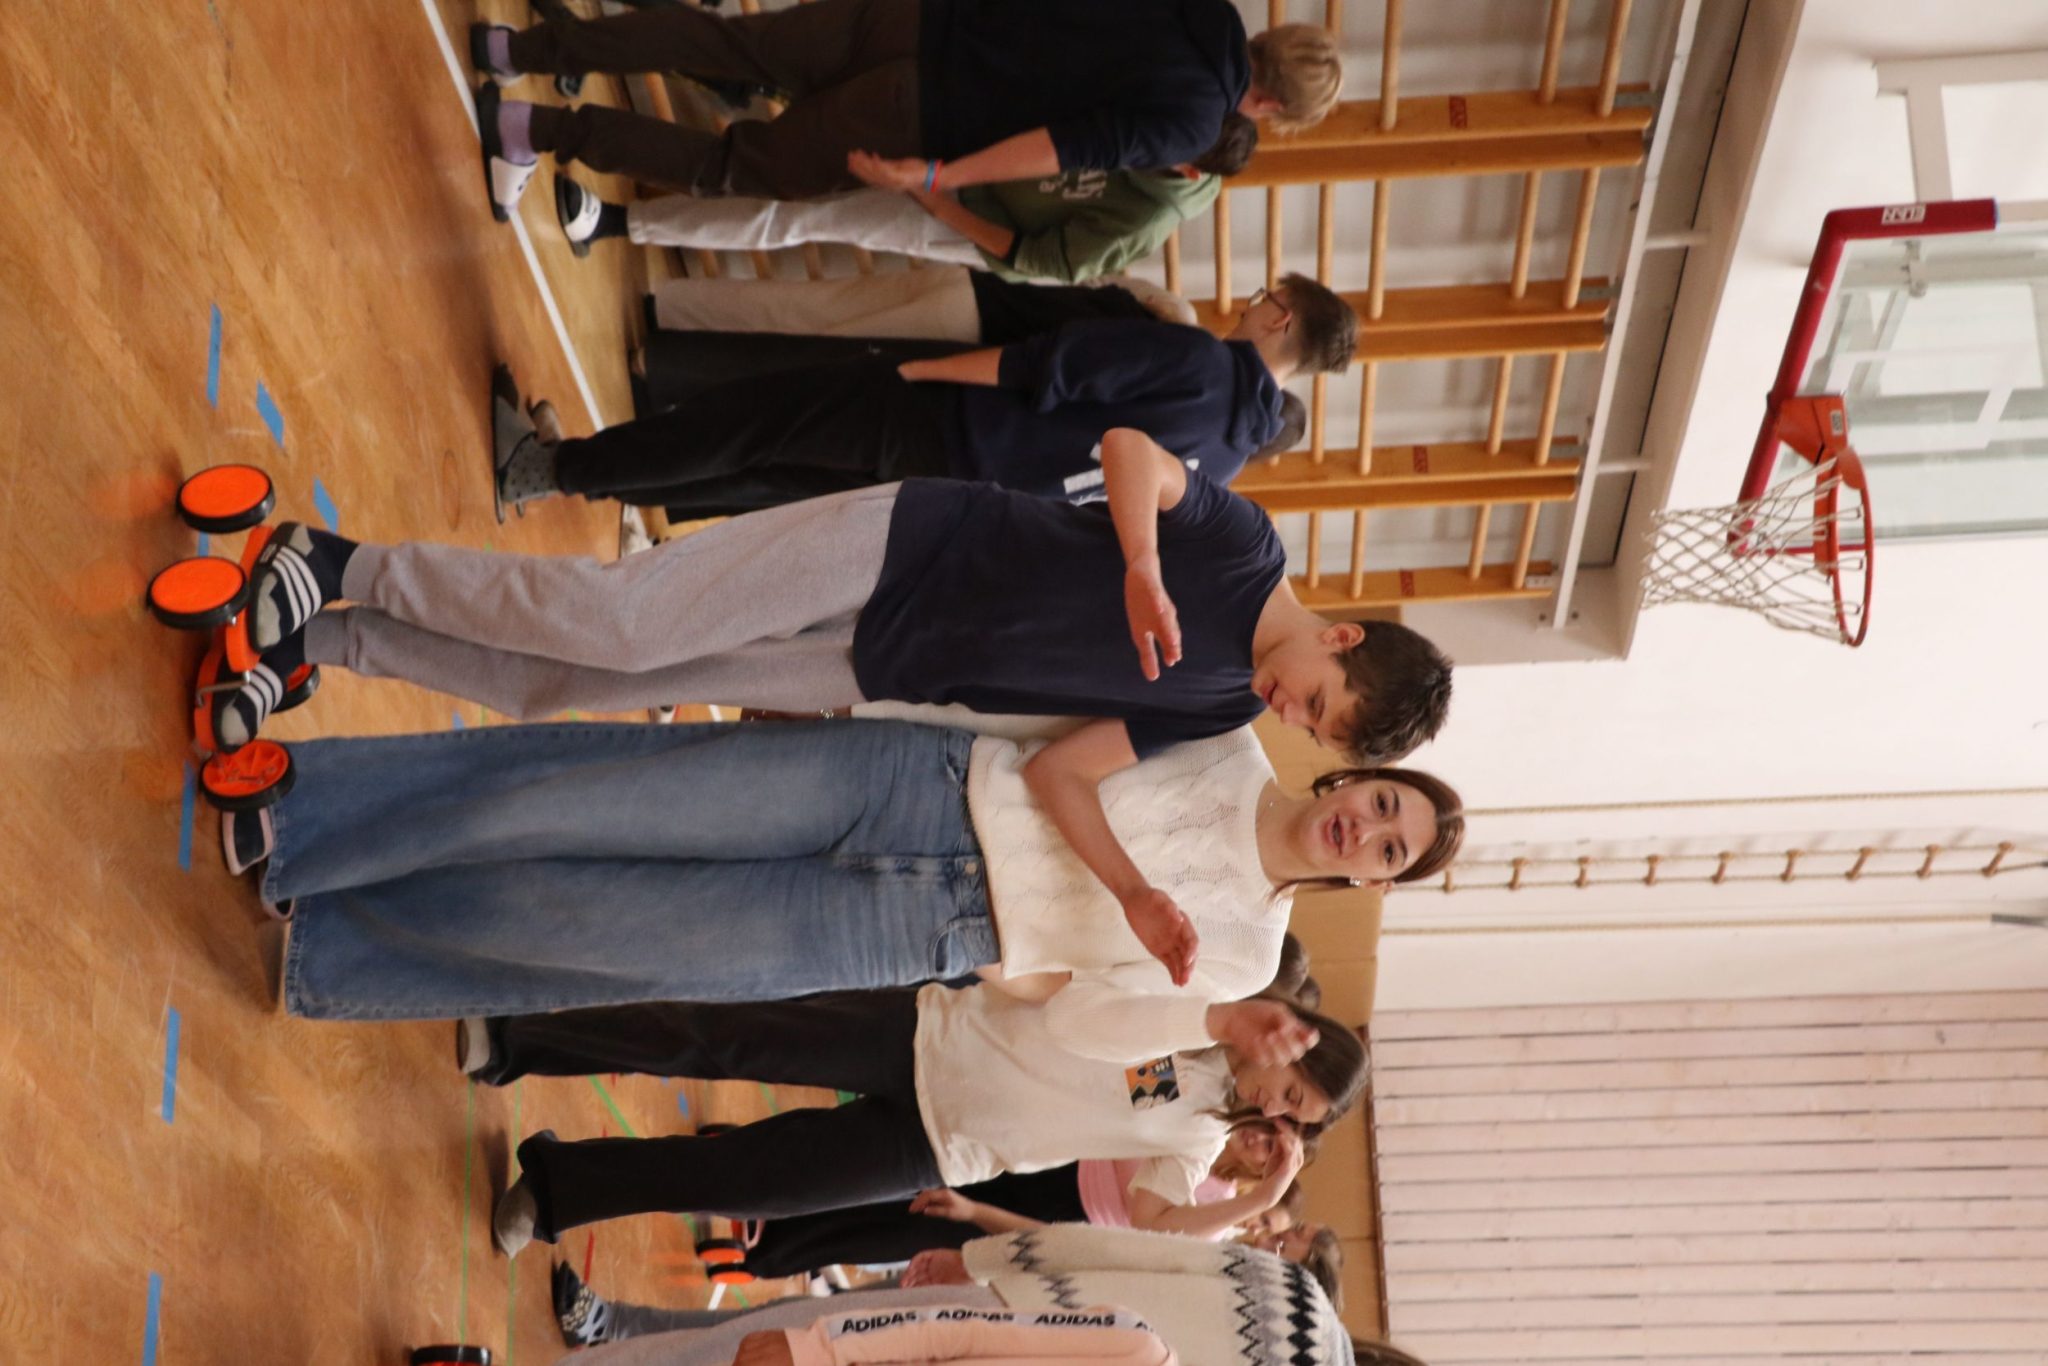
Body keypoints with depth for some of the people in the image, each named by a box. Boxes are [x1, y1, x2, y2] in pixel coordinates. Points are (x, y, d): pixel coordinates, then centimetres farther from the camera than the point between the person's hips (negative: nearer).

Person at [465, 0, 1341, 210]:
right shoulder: (1191, 120, -11)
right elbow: (1057, 144, -18)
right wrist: (932, 178, -17)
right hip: (917, 110, -5)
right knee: (748, 168, 9)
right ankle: (539, 130, 4)